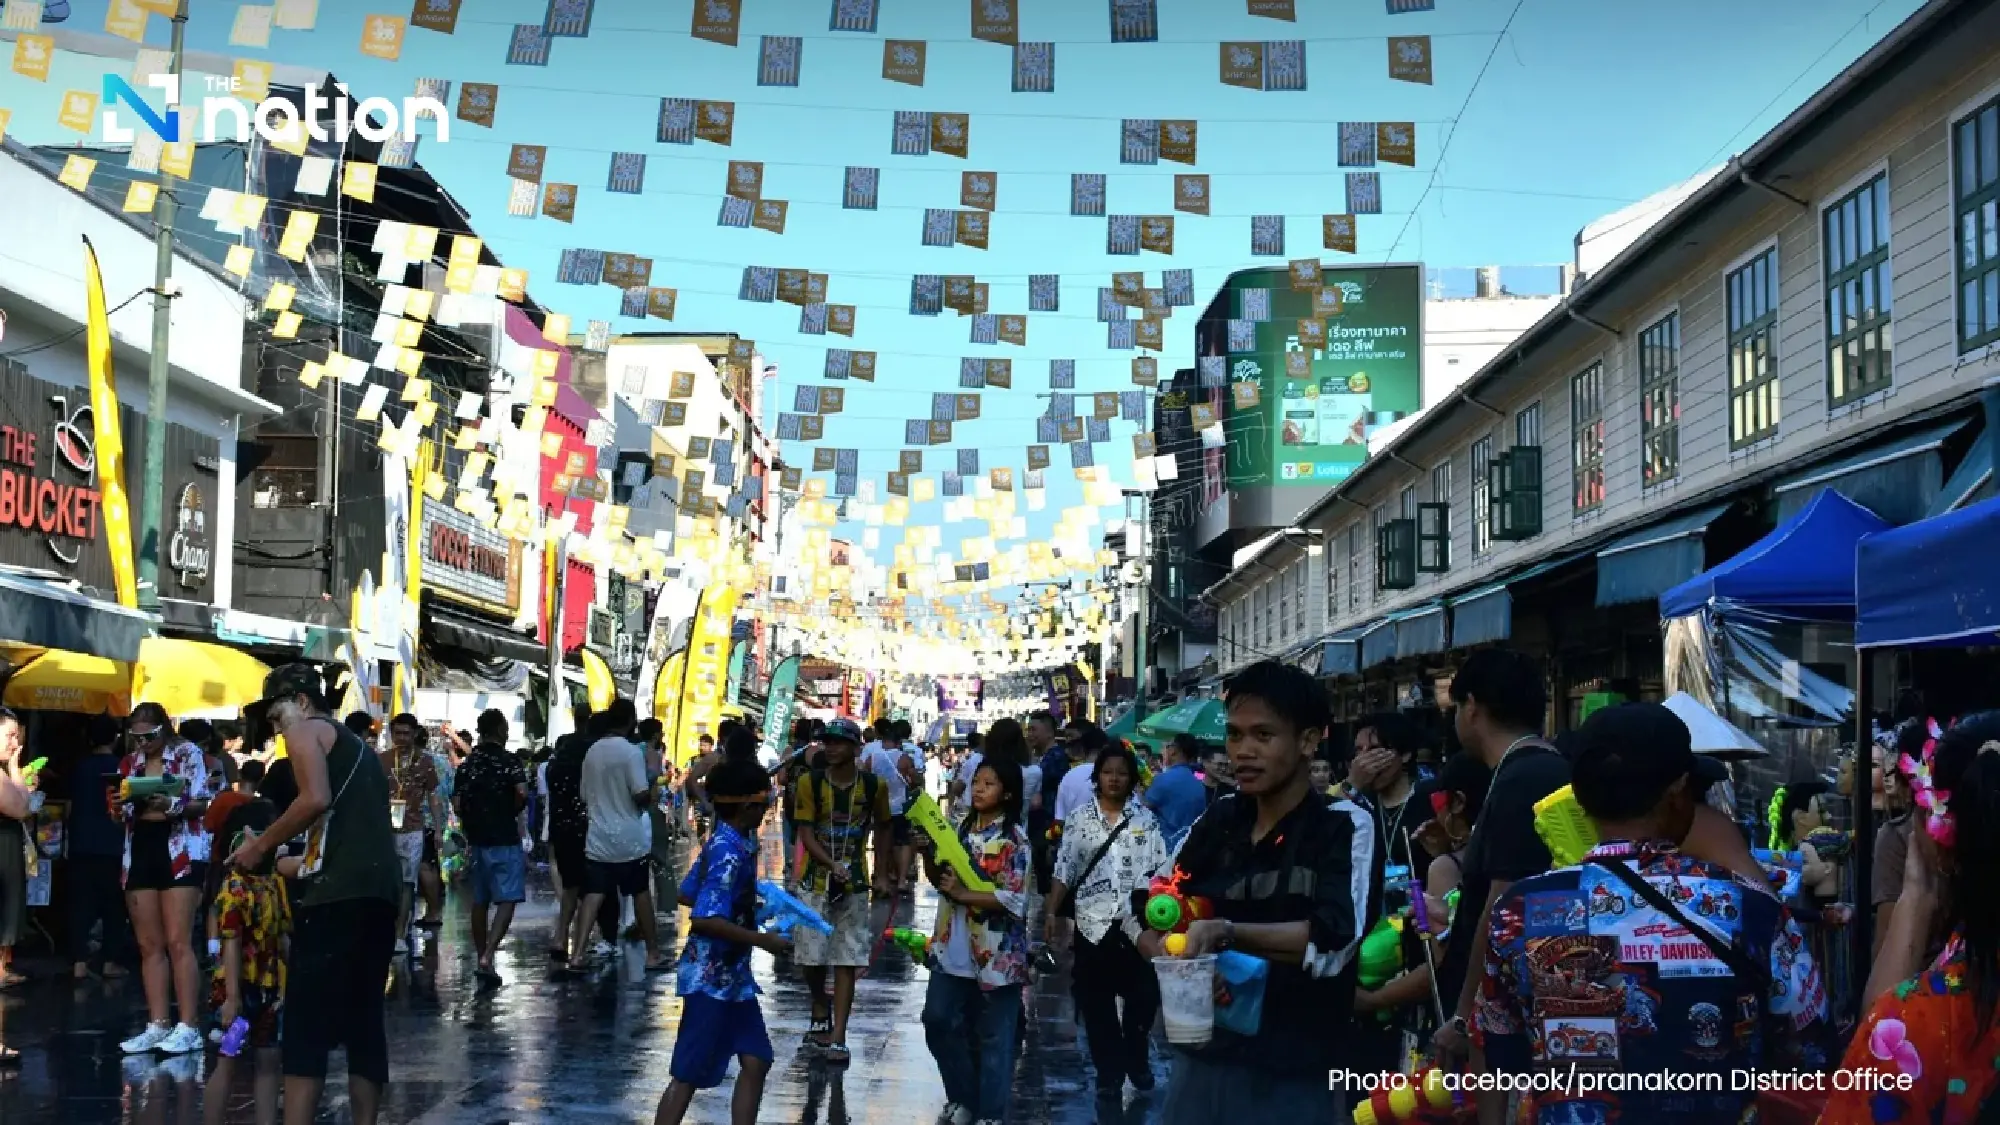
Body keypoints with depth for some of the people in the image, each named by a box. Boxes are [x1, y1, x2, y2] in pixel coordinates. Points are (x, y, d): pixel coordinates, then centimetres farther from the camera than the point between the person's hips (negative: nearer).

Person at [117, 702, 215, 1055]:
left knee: (177, 942, -10)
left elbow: (203, 803, -8)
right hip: (140, 852, 6)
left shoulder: (188, 754, -1)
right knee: (149, 945, 5)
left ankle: (187, 1027, -9)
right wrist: (117, 804, -8)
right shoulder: (129, 763, 13)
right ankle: (157, 1025, 8)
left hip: (179, 851, -6)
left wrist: (172, 805, -27)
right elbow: (122, 811, 15)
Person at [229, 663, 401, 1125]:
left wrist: (260, 845, -3)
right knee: (364, 1020, 11)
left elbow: (316, 798, -14)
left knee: (307, 1019, -7)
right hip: (380, 889, 8)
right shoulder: (357, 748, 30)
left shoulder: (305, 730, 5)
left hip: (339, 891, -8)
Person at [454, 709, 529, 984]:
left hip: (477, 838, 6)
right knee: (506, 900, -6)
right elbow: (522, 793, -23)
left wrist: (471, 824, 15)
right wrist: (514, 812, -4)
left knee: (480, 900, 14)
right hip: (505, 838, -6)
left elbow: (457, 801, 3)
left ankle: (482, 958, 20)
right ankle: (487, 957, -21)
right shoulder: (509, 761, -8)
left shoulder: (469, 763, 8)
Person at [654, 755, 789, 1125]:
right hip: (710, 977, -9)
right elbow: (704, 919, -27)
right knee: (688, 1073, -1)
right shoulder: (729, 852, -21)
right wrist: (762, 939, -21)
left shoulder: (727, 843, 8)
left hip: (733, 974, 9)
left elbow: (687, 893, 16)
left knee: (756, 1061, 9)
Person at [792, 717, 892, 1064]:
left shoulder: (874, 786, -4)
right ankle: (821, 1014, 35)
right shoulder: (811, 783, -6)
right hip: (815, 880, 1)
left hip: (854, 883, 0)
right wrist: (832, 865, -26)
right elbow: (805, 832, -10)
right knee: (811, 957, 7)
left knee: (847, 961, -4)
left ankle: (837, 1036, -3)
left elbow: (882, 830, 11)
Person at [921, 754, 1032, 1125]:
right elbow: (939, 880, 14)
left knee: (993, 1037, 3)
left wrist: (962, 894, -20)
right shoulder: (962, 828, 8)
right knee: (938, 1021, 9)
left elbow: (1014, 900, -18)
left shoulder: (1015, 840, -12)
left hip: (995, 954, -6)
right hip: (953, 948, 7)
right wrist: (928, 854, -5)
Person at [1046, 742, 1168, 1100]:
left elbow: (1160, 869, 2)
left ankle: (1136, 1060, 25)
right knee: (1096, 1003, 4)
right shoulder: (1079, 818, 4)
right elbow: (1064, 870, 4)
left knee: (1144, 996, 0)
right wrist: (1052, 912, -2)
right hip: (1093, 922, 1)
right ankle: (1109, 1072, 17)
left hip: (1136, 922, 0)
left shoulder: (1146, 818, 3)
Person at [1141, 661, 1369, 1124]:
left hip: (1294, 1077, -4)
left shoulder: (1345, 827, -7)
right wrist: (1178, 962, -12)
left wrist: (1225, 933, -28)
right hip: (1201, 1061, 4)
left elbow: (1332, 944, -20)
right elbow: (1151, 913, 8)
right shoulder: (1218, 819, 6)